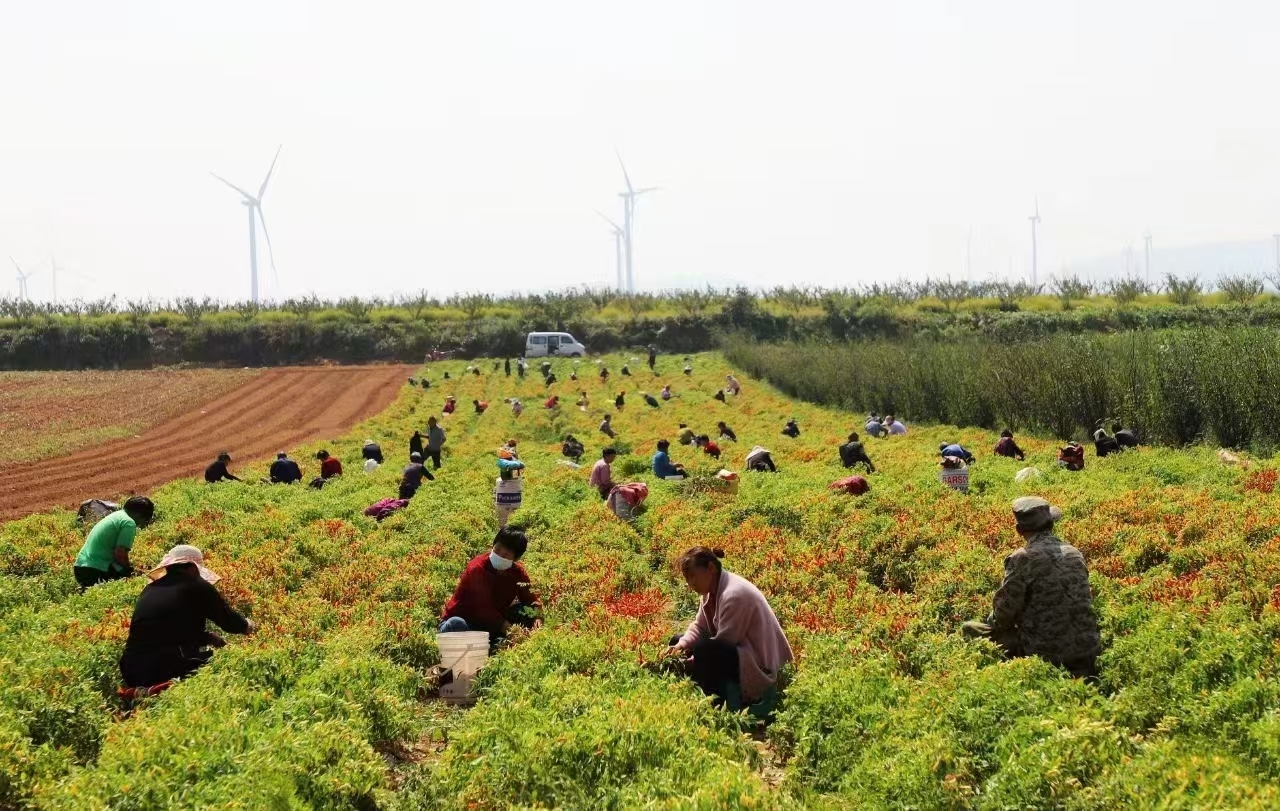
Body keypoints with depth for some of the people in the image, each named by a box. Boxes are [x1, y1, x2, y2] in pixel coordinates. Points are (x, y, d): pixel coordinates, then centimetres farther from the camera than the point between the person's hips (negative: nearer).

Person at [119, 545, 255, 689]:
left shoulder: (149, 590, 16)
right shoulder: (196, 587, -2)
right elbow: (229, 620, 8)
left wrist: (208, 637, 35)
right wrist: (247, 625, 30)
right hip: (170, 674, -7)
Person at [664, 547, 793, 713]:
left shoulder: (734, 594, -24)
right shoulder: (711, 590, 4)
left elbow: (723, 642, -23)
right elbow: (699, 626, 8)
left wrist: (694, 662, -19)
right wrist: (681, 645, -11)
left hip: (758, 666, -10)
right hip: (737, 651, 10)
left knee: (703, 650, -33)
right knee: (678, 643, 10)